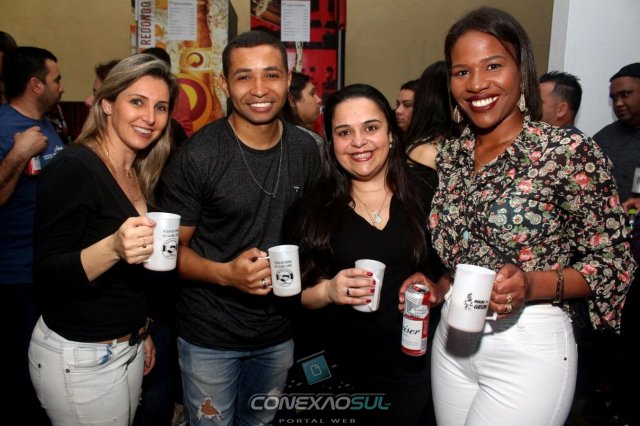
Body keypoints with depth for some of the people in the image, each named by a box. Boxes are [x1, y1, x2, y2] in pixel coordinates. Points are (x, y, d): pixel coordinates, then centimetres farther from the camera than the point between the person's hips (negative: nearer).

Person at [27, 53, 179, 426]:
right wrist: (112, 248, -38)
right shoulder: (73, 167, -18)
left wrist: (142, 331, 16)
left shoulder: (139, 174, 5)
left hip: (128, 347, 7)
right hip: (79, 357, -7)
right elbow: (46, 274, -21)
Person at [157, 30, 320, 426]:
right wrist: (225, 273, -28)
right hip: (209, 335, -4)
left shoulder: (306, 149, -4)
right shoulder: (197, 156, -18)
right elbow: (171, 248, -11)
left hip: (279, 331, 4)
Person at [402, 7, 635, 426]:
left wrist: (532, 285, -25)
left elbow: (614, 264, -10)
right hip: (452, 340, 5)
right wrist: (438, 287, -5)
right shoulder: (450, 155, 2)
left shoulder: (570, 151, -14)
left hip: (530, 347, -5)